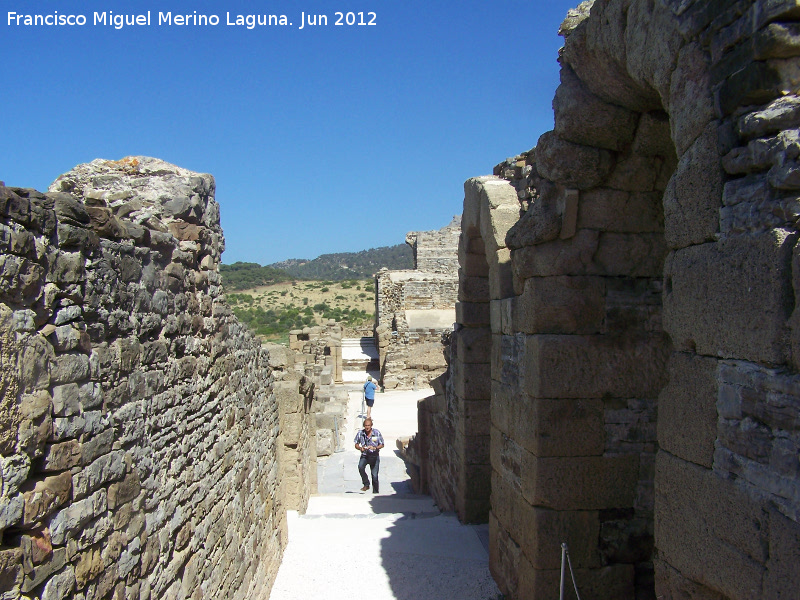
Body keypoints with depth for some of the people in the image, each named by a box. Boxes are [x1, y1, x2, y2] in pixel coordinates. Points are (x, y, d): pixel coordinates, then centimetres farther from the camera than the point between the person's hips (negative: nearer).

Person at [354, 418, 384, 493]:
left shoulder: (377, 433, -9)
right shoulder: (360, 433, -6)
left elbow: (382, 445, -2)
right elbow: (356, 445, 3)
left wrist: (375, 448, -21)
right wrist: (360, 448, -19)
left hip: (374, 456, -1)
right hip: (364, 455, 1)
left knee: (374, 476, -2)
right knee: (360, 467, -29)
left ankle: (375, 492, 17)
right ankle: (366, 484, -12)